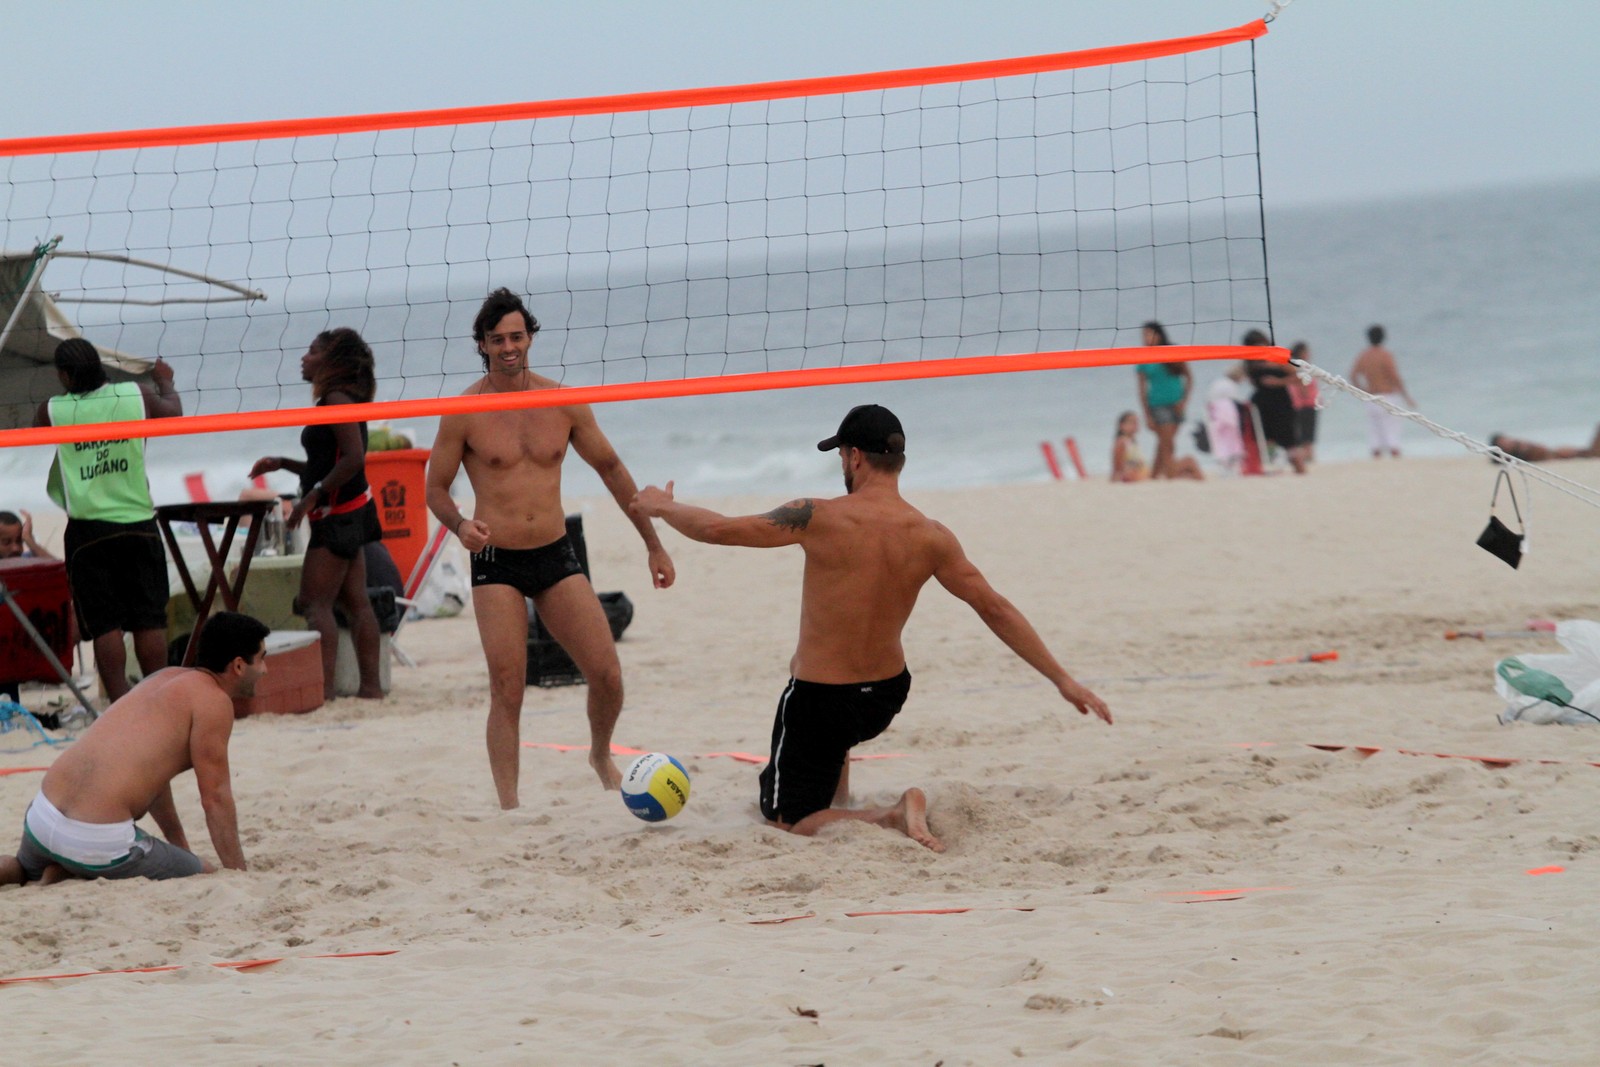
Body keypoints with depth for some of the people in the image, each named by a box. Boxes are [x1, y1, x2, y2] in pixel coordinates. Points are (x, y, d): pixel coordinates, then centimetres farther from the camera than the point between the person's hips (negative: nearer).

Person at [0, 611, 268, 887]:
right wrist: (238, 873, 2)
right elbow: (215, 798, -7)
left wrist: (180, 846, 40)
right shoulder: (212, 701, -5)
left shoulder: (166, 678, 21)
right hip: (98, 839, -9)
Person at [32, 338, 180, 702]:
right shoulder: (137, 396, -2)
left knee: (105, 624, 0)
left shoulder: (51, 412, -7)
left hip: (88, 530, -1)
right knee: (150, 619, 7)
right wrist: (165, 381, 39)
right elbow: (173, 411, 19)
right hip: (138, 522, 1)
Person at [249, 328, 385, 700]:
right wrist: (283, 464, 17)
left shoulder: (336, 400, -12)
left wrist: (314, 496, -22)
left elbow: (354, 458, -23)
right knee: (355, 602, 9)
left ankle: (324, 686, -20)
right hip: (352, 513, 10)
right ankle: (371, 684, 8)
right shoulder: (339, 400, 17)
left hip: (337, 515, -10)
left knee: (315, 603, -12)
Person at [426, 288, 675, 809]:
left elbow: (610, 467, 12)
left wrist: (653, 543, 13)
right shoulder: (465, 413, -5)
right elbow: (436, 488, 2)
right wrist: (460, 525, -20)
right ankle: (509, 809, -2)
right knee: (507, 692, -9)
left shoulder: (563, 403, 2)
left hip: (556, 556, 3)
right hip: (496, 564, -3)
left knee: (607, 675, -3)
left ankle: (602, 755, 27)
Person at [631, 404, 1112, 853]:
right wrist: (1064, 681, -2)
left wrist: (662, 506, 4)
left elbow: (716, 529, -18)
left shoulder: (820, 519, -21)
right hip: (886, 697, 6)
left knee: (788, 824, 8)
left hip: (820, 702, -6)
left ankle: (890, 818, -17)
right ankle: (838, 798, 44)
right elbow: (996, 610, -9)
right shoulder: (931, 538, -11)